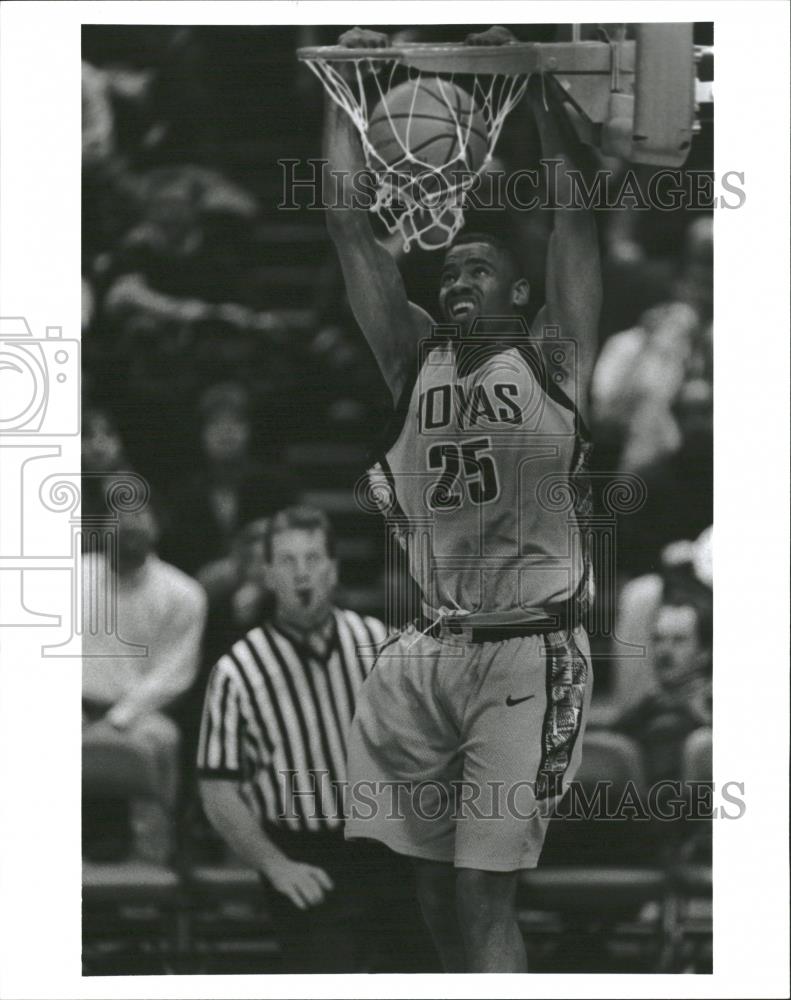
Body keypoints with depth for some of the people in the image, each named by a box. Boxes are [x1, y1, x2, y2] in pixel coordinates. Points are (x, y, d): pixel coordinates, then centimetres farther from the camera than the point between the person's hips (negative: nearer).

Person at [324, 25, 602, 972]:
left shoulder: (552, 357, 2)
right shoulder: (415, 360, 11)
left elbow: (573, 214, -3)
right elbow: (348, 223, 8)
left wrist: (535, 83, 0)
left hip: (527, 652, -4)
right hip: (427, 650, 5)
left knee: (484, 894, -11)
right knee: (433, 887, 6)